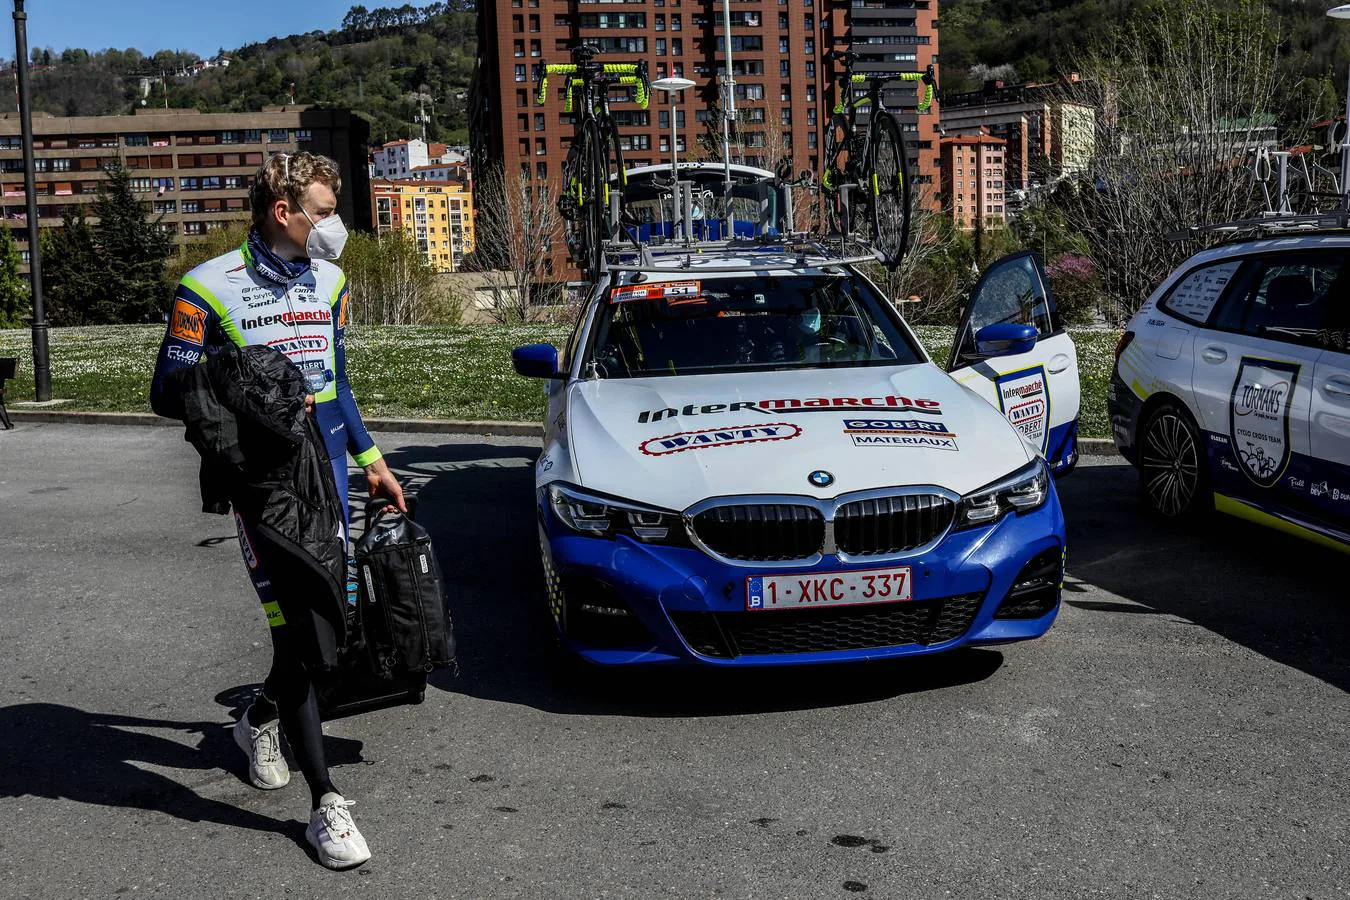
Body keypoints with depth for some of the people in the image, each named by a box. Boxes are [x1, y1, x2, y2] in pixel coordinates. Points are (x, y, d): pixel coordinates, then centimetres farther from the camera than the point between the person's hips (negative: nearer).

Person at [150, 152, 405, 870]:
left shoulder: (328, 282, 11)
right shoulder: (210, 288, -8)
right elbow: (167, 393, -6)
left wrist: (371, 461, 19)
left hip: (327, 470, 6)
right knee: (294, 629, -10)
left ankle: (262, 719, 42)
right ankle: (325, 803, -4)